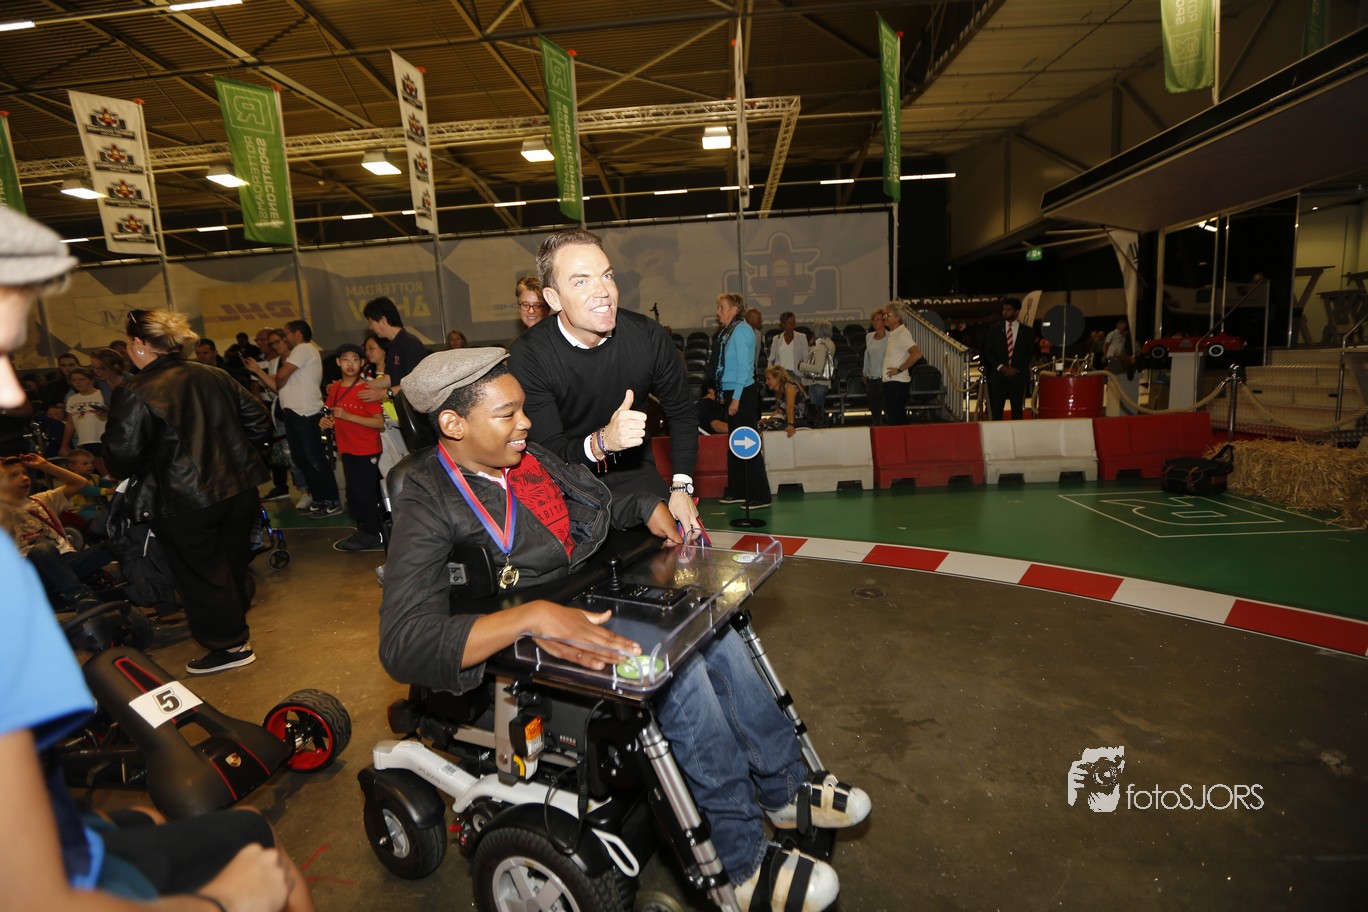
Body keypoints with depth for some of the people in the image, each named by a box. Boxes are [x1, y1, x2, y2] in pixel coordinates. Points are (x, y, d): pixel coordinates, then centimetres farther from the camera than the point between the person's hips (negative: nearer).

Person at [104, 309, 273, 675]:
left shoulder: (135, 394, -16)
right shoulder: (214, 376, 1)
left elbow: (122, 456, -19)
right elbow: (259, 420, 6)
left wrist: (122, 474, 4)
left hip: (184, 504, -6)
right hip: (239, 489, 6)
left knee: (201, 574, 11)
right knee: (232, 561, 22)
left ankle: (230, 645, 20)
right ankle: (234, 621, 42)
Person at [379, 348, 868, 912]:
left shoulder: (530, 457, 5)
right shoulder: (428, 503, -17)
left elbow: (601, 505, 22)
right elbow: (404, 642, -30)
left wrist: (647, 505, 2)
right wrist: (534, 618, -42)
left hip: (597, 602, 7)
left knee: (715, 635, -9)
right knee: (678, 669, -24)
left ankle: (785, 790, 11)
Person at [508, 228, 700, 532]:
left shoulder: (648, 336, -10)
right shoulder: (528, 355, -18)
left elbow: (682, 413, 5)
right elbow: (547, 451, -19)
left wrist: (681, 487, -3)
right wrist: (601, 442, -39)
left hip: (634, 472, 2)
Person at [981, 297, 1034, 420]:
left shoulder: (1026, 330, 6)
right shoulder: (995, 328, 7)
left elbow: (1030, 353, 4)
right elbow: (989, 351, 4)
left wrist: (1016, 369, -8)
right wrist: (1000, 367, -9)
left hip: (1018, 375, 0)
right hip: (998, 374, 0)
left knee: (1017, 409, 2)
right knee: (996, 409, -3)